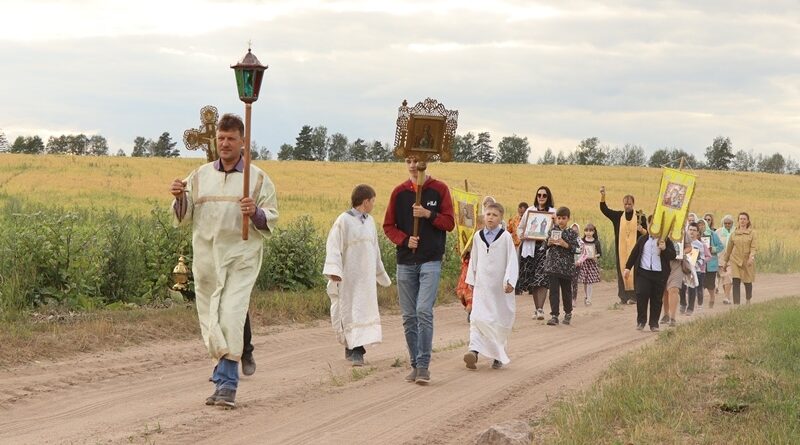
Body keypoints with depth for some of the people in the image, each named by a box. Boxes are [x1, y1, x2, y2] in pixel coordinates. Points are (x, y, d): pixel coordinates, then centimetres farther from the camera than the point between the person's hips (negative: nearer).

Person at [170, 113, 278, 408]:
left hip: (241, 256, -3)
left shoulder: (258, 179, 5)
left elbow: (272, 219, 3)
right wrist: (179, 198, -8)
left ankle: (226, 384, -15)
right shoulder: (200, 176, 12)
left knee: (232, 317, -15)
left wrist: (256, 213, -17)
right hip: (206, 257, 3)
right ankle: (225, 375, 21)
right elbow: (184, 218, 12)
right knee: (209, 319, 6)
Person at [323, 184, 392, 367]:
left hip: (366, 277, 6)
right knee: (349, 311, -2)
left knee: (364, 310, 2)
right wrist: (334, 270, -24)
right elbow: (333, 246, -13)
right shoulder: (343, 220, -9)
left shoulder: (370, 221, 11)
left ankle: (356, 349, 5)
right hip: (348, 276, -6)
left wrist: (381, 274, 27)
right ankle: (353, 347, 5)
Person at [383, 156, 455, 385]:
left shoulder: (439, 189, 2)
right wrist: (404, 240, -7)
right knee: (409, 317, 5)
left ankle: (424, 365, -13)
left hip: (431, 261, -3)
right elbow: (388, 226, 10)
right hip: (405, 262, 4)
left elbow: (449, 223, 1)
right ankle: (415, 364, 14)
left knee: (424, 311, -16)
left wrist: (428, 214, -15)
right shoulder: (399, 192, 9)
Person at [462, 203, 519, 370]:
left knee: (501, 322, 6)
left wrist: (510, 281, -17)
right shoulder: (478, 236, 6)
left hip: (501, 287, -2)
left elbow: (512, 261, -7)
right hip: (482, 286, 2)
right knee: (477, 318, -13)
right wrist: (471, 280, 15)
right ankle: (474, 350, -23)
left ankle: (499, 356, 17)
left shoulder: (505, 237, -4)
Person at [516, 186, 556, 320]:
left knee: (542, 279, -15)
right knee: (532, 280, 4)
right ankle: (537, 308, 14)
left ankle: (540, 309, -19)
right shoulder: (529, 211, 13)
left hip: (545, 247, -3)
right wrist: (523, 235, -2)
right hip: (530, 248, 3)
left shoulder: (553, 212, 6)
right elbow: (520, 228, 18)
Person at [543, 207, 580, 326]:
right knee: (554, 290, -5)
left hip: (566, 266, -1)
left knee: (566, 290, 11)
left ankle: (568, 313, 29)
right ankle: (554, 315, -6)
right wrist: (549, 243, -9)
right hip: (553, 264, 1)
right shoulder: (552, 231, 7)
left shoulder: (572, 233, 0)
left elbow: (575, 249, -5)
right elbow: (545, 246, 12)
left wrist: (566, 245, -20)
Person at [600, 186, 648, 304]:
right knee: (622, 270, 0)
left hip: (635, 250, -2)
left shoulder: (640, 217, 5)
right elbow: (604, 209, 6)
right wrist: (602, 196, -8)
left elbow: (646, 233, 7)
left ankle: (633, 295, -7)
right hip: (621, 250, 2)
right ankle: (623, 296, 3)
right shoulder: (618, 216, 11)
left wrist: (642, 230, -16)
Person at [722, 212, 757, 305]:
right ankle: (736, 304, -10)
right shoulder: (734, 233, 7)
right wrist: (726, 261, 19)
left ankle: (748, 300, 35)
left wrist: (751, 257, -25)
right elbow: (729, 248, 15)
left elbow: (753, 247, -8)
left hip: (747, 261, -1)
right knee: (736, 282, -9)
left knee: (747, 281, 8)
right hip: (735, 260, 1)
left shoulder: (752, 233, 0)